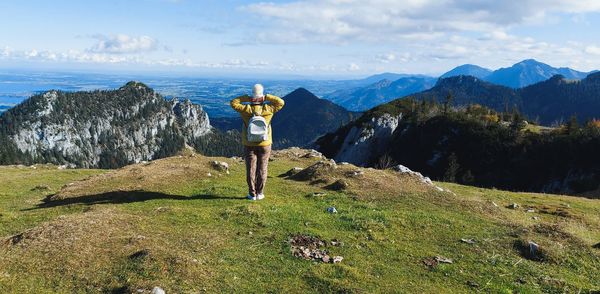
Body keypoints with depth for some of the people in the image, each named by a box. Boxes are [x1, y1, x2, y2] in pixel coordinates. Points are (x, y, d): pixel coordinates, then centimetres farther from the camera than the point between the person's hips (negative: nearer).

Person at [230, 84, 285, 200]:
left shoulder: (246, 110, -14)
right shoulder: (268, 109, -13)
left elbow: (233, 103, -1)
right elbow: (281, 102, 0)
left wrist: (246, 98, -5)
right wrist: (267, 97, -5)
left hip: (249, 145, 0)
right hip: (265, 145, 0)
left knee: (250, 169, 8)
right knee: (262, 169, 10)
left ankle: (252, 194, 11)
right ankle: (260, 193, 13)